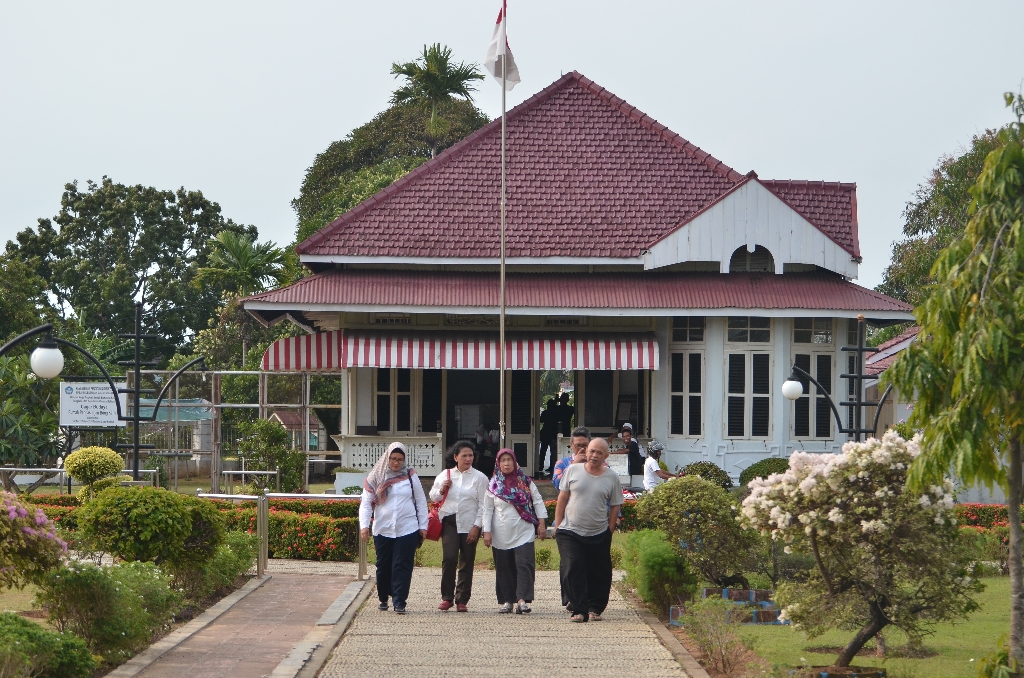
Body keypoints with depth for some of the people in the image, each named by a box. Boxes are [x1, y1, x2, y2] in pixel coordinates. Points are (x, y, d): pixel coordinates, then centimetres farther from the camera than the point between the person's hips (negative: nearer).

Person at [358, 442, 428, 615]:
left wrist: (423, 526, 5)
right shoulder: (376, 478, 4)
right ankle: (383, 599, 24)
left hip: (407, 529, -1)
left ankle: (399, 602, -4)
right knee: (383, 566, 8)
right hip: (382, 530, 1)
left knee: (402, 566, -6)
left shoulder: (411, 476, 5)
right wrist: (364, 525, -11)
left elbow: (421, 502, 9)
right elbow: (366, 503, 1)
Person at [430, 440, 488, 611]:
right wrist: (441, 490, -3)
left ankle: (462, 600, 9)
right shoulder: (445, 475, 10)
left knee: (466, 563, 1)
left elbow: (482, 505, -1)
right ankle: (447, 597, -1)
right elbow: (432, 497, 18)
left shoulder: (479, 478, 2)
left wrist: (476, 526, -8)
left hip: (469, 525, -1)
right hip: (449, 522, 1)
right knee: (449, 558, -11)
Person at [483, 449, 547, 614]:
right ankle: (507, 601, 12)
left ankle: (522, 600, -16)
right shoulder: (494, 485, 5)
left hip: (524, 533, -1)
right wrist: (486, 532, -1)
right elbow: (487, 510, 5)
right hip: (501, 535, 1)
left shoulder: (525, 481, 4)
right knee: (504, 569, 4)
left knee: (524, 565, -12)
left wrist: (541, 524, 1)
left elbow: (538, 502, 7)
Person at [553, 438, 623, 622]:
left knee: (599, 574, 6)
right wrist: (557, 527, 4)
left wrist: (609, 533, 2)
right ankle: (579, 610, -6)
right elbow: (562, 500, 7)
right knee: (574, 571, -10)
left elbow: (614, 507, 5)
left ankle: (595, 608, 22)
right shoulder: (573, 470, 2)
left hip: (599, 536, 1)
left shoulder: (611, 477, 1)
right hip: (570, 533, -1)